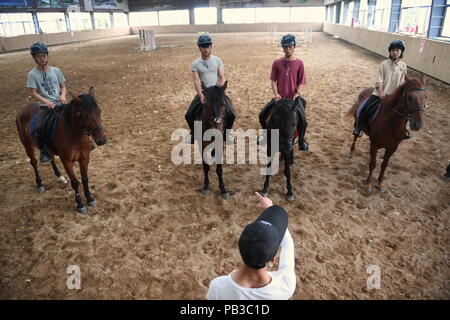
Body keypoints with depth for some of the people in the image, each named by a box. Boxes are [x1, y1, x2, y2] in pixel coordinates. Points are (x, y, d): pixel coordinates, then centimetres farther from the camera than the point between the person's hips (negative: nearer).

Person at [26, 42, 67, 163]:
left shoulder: (56, 71, 8)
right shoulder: (32, 74, -1)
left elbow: (63, 86, 13)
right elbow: (33, 93, -5)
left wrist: (63, 95, -8)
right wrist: (46, 102, -20)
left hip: (59, 103, 3)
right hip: (45, 105, -2)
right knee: (40, 128, -25)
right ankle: (44, 151, -5)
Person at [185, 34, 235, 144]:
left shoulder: (218, 60, 2)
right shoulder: (196, 64, 1)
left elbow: (222, 77, -3)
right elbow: (196, 81, -8)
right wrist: (201, 96, -22)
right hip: (203, 92, 1)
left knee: (231, 114, -19)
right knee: (189, 115, -14)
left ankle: (226, 132, 10)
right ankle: (193, 133, 14)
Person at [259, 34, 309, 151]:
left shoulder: (299, 63, -3)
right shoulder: (277, 63, -1)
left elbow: (301, 82, -1)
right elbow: (273, 80, 1)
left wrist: (297, 93, -19)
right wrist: (276, 93, -14)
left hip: (294, 98, -1)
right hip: (279, 97, 2)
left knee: (303, 120, -18)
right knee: (262, 115, -8)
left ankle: (301, 139, 13)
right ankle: (268, 134, 21)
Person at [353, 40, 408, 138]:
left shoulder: (403, 66, 2)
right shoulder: (384, 64, -4)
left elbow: (402, 83, 3)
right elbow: (379, 81, -7)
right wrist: (380, 93, -18)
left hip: (394, 94, 2)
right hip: (380, 92, -2)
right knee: (365, 108, -19)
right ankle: (358, 128, -4)